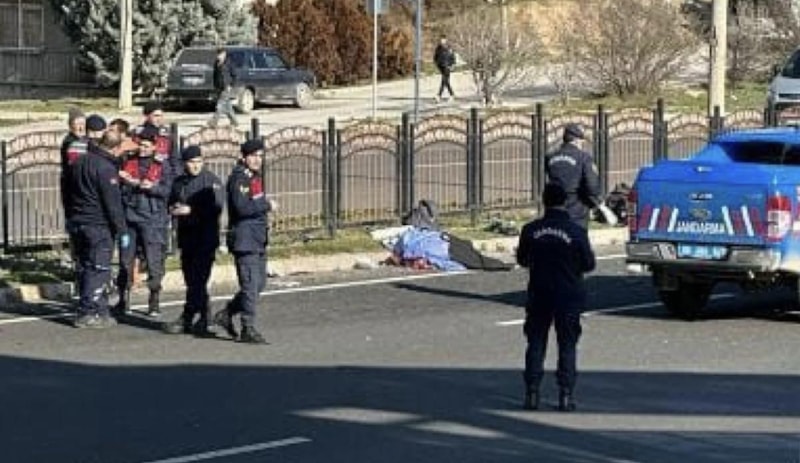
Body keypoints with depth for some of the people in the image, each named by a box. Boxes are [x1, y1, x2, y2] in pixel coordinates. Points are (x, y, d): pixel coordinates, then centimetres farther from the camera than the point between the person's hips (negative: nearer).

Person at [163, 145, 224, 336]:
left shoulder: (212, 181, -4)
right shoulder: (179, 182, 15)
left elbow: (216, 207, -15)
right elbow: (171, 202, 25)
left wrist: (191, 210, -18)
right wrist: (173, 208, 1)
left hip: (206, 238, -6)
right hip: (187, 238, 7)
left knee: (197, 279, -10)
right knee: (191, 279, 8)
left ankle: (187, 319, -8)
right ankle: (202, 321, 15)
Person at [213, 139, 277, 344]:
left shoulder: (255, 177, 16)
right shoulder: (238, 178, -14)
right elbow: (242, 207, -25)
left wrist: (264, 203, 7)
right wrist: (267, 205, -15)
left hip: (258, 240, 10)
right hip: (244, 240, -10)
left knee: (259, 282, 14)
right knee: (250, 285, -7)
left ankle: (226, 314, 25)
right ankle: (248, 329, -1)